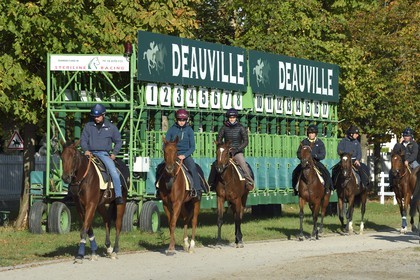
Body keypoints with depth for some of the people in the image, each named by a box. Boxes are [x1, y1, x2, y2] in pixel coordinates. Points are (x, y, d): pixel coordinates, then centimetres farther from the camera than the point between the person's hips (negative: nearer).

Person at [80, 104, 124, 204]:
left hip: (104, 154, -1)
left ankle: (118, 196, -18)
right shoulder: (88, 126, 9)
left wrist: (114, 153, 0)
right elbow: (83, 140, 10)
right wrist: (86, 150, -10)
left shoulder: (111, 127, 7)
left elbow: (118, 141, 14)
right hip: (91, 153, 1)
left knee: (114, 172, -22)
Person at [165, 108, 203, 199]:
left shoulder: (189, 130, 4)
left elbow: (192, 147, 2)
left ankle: (197, 190, -27)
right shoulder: (172, 129, 4)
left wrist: (184, 155, -14)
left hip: (186, 155, 0)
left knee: (193, 168, -28)